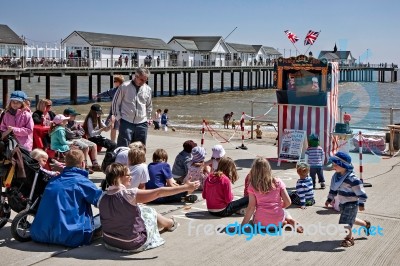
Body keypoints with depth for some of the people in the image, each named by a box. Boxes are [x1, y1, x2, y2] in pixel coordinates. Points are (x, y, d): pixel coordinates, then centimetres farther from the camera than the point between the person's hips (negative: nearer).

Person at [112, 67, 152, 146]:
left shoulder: (148, 89, 7)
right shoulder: (124, 86, -4)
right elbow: (115, 102, 2)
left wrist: (148, 118, 12)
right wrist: (118, 117, -3)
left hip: (142, 124, 4)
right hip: (126, 122, -4)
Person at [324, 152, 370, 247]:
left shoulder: (352, 178, -26)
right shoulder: (336, 176, -1)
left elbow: (360, 191, -21)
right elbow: (333, 189, 12)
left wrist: (361, 203, -19)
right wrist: (329, 199, 12)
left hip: (351, 204, -8)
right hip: (342, 203, 8)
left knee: (346, 222, -4)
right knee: (350, 219, 24)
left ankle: (349, 238, 20)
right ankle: (366, 224, 50)